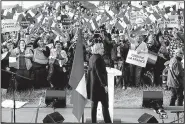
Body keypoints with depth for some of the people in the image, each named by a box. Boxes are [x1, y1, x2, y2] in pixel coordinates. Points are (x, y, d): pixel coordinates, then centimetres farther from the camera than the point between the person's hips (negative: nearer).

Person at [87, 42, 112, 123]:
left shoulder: (91, 58, 10)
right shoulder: (98, 58, -17)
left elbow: (89, 71, 16)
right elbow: (99, 73, -21)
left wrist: (89, 83, 22)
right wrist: (104, 85, -19)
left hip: (93, 84, 9)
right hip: (99, 84, -9)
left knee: (94, 104, 11)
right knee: (104, 105, -3)